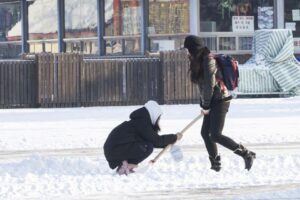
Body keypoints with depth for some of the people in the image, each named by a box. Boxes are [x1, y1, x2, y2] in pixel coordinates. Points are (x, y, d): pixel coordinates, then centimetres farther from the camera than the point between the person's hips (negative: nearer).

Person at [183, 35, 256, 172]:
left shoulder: (208, 60, -16)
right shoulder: (198, 60, 13)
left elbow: (209, 85, -19)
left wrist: (205, 106, -13)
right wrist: (203, 104, 10)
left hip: (219, 100, -10)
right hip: (212, 102, 10)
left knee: (215, 135, -15)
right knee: (205, 133, 10)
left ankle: (247, 154, -11)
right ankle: (215, 165, 16)